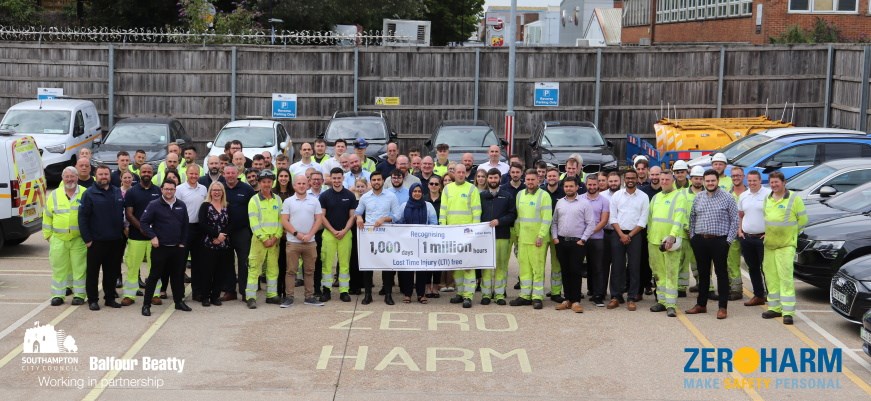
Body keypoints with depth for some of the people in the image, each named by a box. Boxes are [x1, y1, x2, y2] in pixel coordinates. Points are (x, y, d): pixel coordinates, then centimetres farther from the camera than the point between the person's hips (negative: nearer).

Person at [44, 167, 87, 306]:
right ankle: (58, 295, 12)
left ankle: (79, 294, 9)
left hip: (79, 239, -2)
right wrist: (48, 234, 9)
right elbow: (47, 216, 12)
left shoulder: (85, 194, 1)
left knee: (79, 267, 1)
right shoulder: (55, 195, 7)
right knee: (58, 267, 4)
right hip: (58, 239, 2)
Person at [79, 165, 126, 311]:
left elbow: (122, 213, 19)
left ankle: (110, 297, 21)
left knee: (112, 271, 11)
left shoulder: (118, 192, 9)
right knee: (93, 271, 3)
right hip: (96, 241, -4)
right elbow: (82, 217, -8)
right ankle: (92, 300, 11)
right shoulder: (89, 194, -6)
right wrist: (87, 239, -12)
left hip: (115, 240, 4)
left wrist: (122, 230, 11)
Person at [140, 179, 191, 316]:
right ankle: (146, 304, 5)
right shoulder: (154, 205, -6)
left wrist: (183, 242, 7)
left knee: (178, 275, 12)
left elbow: (185, 225, 12)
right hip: (160, 247, -4)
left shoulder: (181, 205, 7)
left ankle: (179, 301, 25)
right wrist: (152, 237, -15)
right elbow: (144, 222, -6)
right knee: (154, 275, -1)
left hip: (177, 248, 4)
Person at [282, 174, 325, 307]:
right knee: (291, 271, 0)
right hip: (293, 242, -2)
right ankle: (289, 297, 3)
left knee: (309, 270, 7)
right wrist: (297, 234, -12)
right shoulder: (288, 202, 2)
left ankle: (309, 296, 13)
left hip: (310, 242, 2)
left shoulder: (314, 201, 6)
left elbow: (318, 220, 2)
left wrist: (309, 235, -9)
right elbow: (284, 221, -2)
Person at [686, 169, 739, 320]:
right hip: (700, 240, 4)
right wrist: (692, 236, 8)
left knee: (721, 273, -1)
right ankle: (701, 304, 20)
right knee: (703, 273, 12)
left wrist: (729, 239, -8)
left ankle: (723, 307, 3)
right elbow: (692, 218, 17)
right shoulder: (698, 198, 10)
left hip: (719, 240, -4)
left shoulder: (727, 198, -2)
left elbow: (735, 219, -3)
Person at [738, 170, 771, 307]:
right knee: (753, 268, 11)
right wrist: (739, 230, 9)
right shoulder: (743, 196, 12)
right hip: (746, 237, 6)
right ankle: (758, 295, 18)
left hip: (763, 237, -6)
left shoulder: (768, 194, -7)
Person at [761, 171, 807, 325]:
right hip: (769, 244, 6)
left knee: (786, 278, -11)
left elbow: (803, 220, -1)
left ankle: (788, 311, -11)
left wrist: (790, 232, 0)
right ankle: (775, 308, 16)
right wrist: (768, 233, 13)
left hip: (786, 245, -6)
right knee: (771, 277, 7)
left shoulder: (794, 198, -6)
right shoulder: (767, 199, 12)